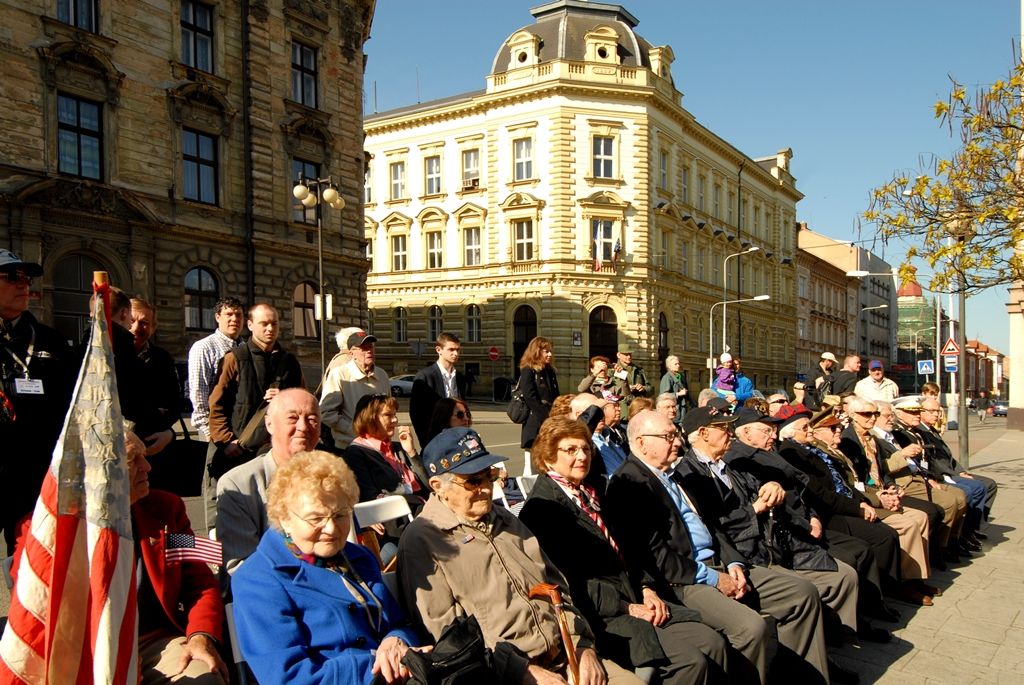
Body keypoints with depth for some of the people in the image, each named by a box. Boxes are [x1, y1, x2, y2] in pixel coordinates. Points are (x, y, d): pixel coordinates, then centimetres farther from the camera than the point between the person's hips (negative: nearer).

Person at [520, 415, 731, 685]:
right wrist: (627, 608, -15)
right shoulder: (541, 508, -11)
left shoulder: (591, 492, 17)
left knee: (712, 643, -5)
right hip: (599, 616, -8)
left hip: (633, 598, 8)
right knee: (691, 662, -18)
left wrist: (645, 589, 2)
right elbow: (571, 581, -16)